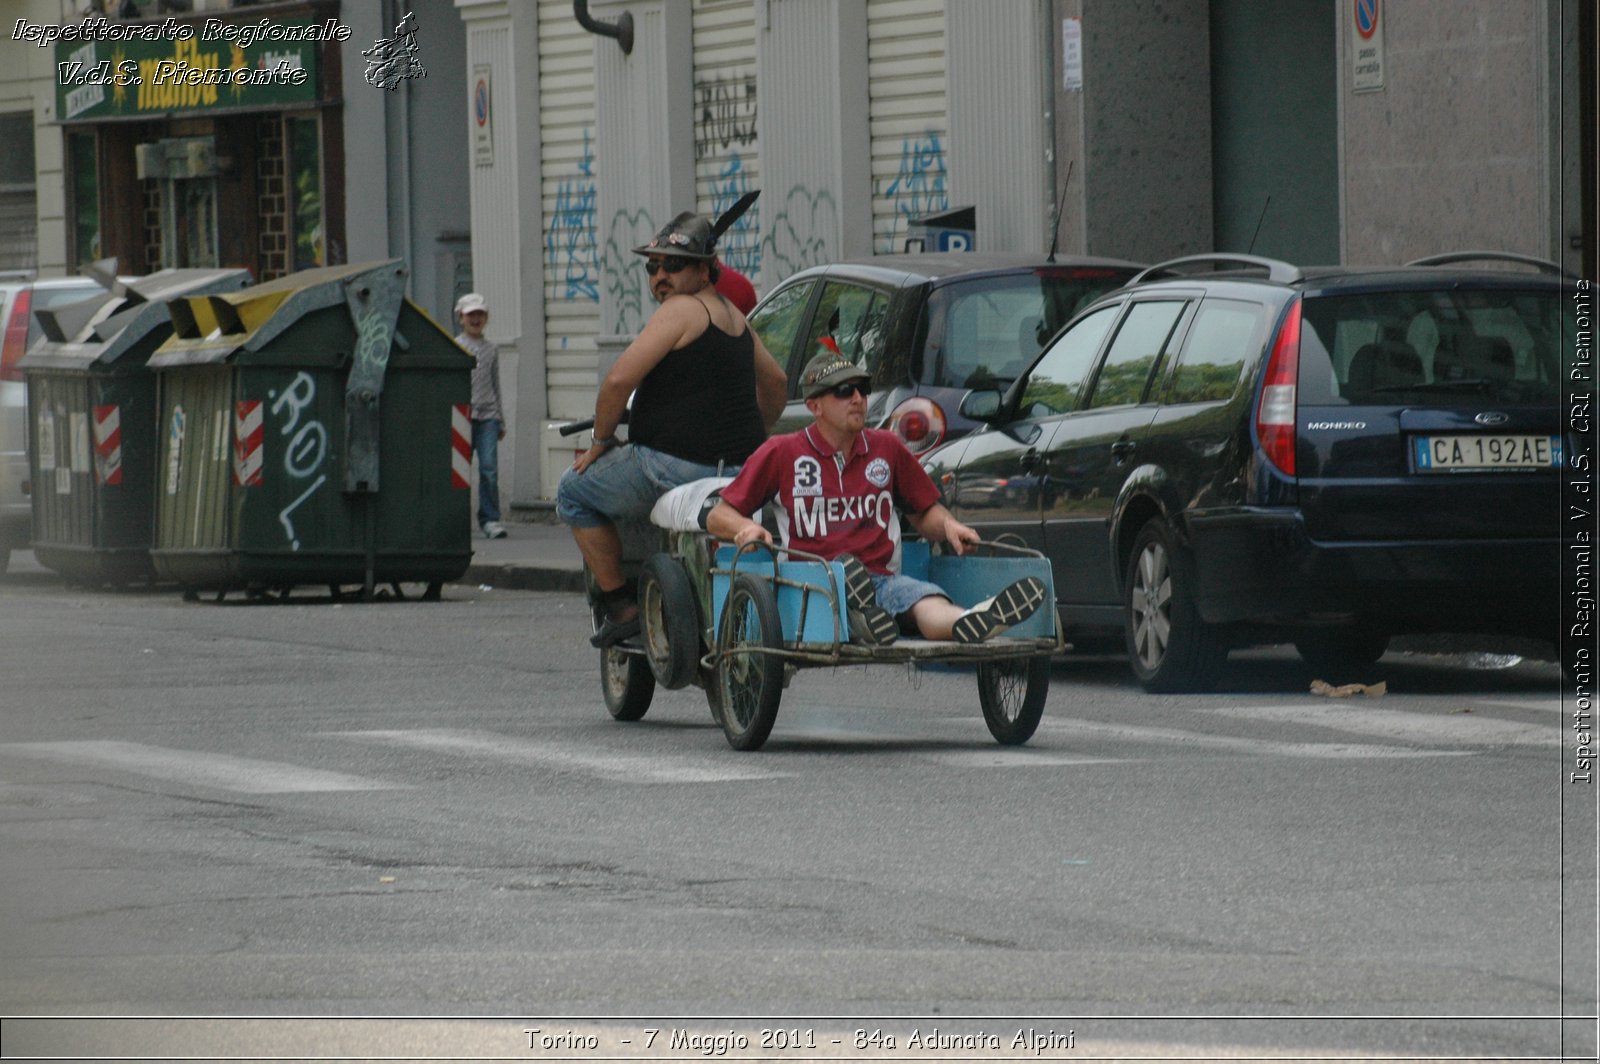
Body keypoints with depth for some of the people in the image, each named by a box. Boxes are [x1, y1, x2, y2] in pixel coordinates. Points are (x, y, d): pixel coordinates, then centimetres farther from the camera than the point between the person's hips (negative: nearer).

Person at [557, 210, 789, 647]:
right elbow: (776, 381, 30)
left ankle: (621, 605, 5)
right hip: (740, 472, 9)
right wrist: (752, 442, 36)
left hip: (675, 469, -9)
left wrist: (601, 440, -6)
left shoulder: (680, 311, -11)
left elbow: (619, 379, -19)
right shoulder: (733, 315, 16)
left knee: (574, 492, 11)